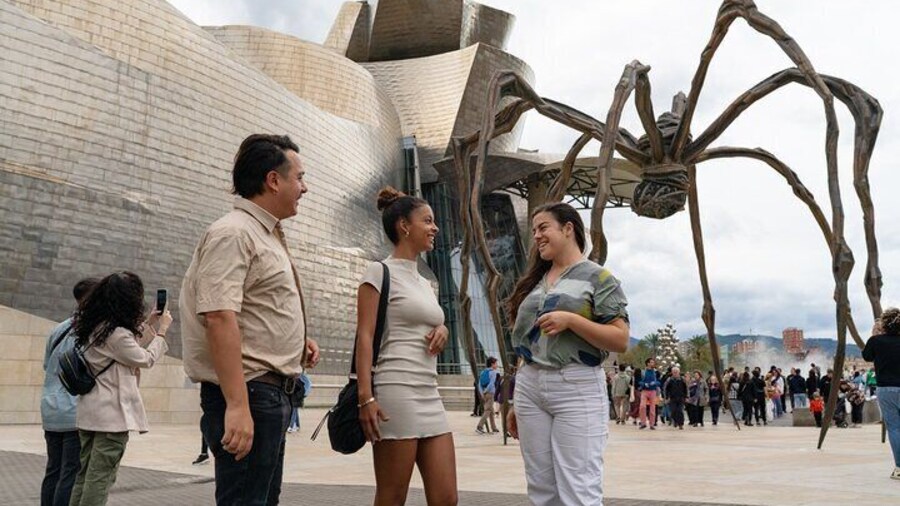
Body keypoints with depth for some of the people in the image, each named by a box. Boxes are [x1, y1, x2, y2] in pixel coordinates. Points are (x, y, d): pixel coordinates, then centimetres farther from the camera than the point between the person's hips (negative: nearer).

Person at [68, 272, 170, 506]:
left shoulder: (95, 328, 10)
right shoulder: (116, 333, -18)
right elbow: (146, 359, -7)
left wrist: (147, 325, 22)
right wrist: (161, 330, 6)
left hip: (90, 413, 9)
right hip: (111, 415, -9)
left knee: (85, 476, 14)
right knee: (99, 479, -4)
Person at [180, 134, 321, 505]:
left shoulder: (267, 236, 18)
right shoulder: (233, 232, -13)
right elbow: (219, 318, -24)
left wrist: (297, 343, 13)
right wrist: (237, 405, -30)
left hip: (273, 392, 10)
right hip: (249, 393, -10)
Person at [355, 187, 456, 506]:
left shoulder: (424, 282, 19)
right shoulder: (380, 272, -3)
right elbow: (365, 337, -11)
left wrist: (442, 331, 4)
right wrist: (366, 396, -20)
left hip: (430, 395, 8)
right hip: (396, 392, -8)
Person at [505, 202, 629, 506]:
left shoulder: (597, 277, 0)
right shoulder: (535, 281, 18)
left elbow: (621, 341, -6)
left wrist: (571, 319, -17)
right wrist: (517, 402, 18)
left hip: (577, 388, -6)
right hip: (530, 386, 6)